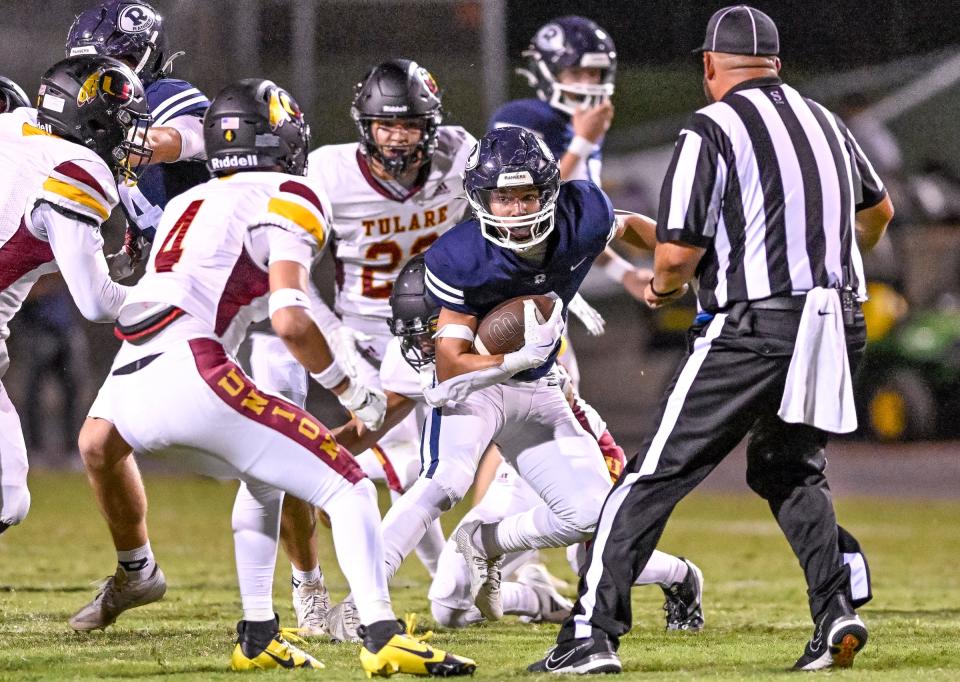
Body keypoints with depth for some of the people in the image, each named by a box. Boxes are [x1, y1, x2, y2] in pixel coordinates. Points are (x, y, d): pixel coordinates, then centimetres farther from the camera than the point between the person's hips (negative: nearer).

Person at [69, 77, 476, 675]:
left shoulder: (189, 203, 29)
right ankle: (383, 638, -16)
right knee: (347, 487, -1)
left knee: (264, 480, 32)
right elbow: (290, 320, -3)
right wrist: (354, 393, 7)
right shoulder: (289, 198, 6)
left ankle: (258, 637, 27)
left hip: (126, 389, 8)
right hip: (191, 374, -8)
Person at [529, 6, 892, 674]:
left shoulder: (713, 130, -7)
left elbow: (678, 251, -13)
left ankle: (593, 635, -6)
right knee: (789, 468, 25)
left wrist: (663, 285, 10)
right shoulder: (827, 122, 14)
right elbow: (878, 210, 32)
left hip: (752, 328, -6)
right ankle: (837, 610, 6)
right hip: (839, 324, 7)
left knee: (656, 476, -2)